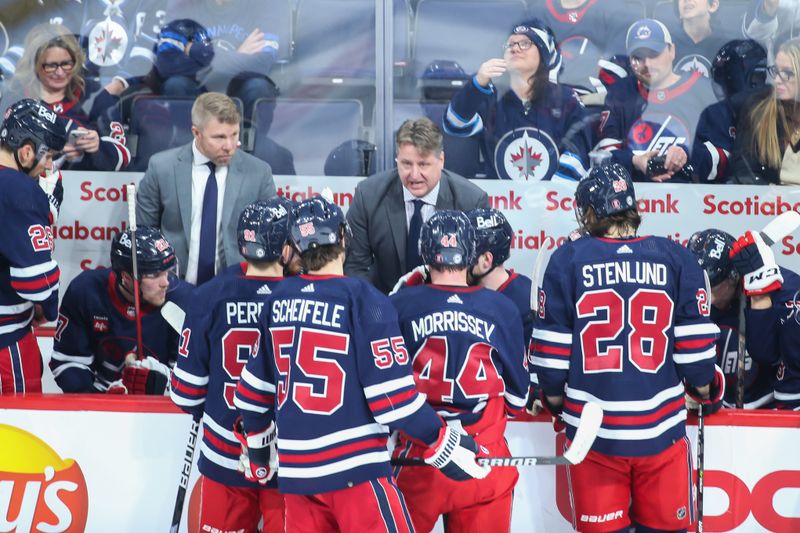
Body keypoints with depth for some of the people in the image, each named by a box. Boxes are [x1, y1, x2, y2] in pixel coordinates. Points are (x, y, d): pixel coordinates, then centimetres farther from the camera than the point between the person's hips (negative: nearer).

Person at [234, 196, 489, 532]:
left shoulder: (278, 301, 5)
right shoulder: (364, 301, -12)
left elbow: (253, 387, 13)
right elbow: (392, 395, -14)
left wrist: (259, 443, 29)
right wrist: (443, 444, -4)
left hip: (295, 468, 6)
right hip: (355, 468, -6)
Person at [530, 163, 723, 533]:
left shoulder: (568, 259, -3)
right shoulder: (677, 259, -1)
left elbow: (551, 355, -2)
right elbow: (695, 351, -1)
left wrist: (555, 403, 16)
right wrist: (708, 395, 19)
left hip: (592, 432, 0)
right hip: (661, 432, 0)